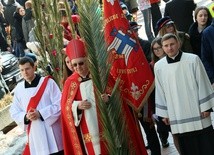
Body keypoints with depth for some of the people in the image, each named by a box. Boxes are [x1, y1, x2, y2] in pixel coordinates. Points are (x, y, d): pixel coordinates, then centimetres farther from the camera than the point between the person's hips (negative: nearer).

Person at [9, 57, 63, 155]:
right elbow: (14, 112, 9)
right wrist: (26, 117, -12)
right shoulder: (18, 88, 6)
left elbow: (59, 104, -7)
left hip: (52, 132, -2)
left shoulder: (48, 82, -4)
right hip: (34, 135, 3)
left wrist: (40, 114, -16)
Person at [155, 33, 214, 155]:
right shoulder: (158, 66, 1)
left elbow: (203, 84, -1)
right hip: (177, 116, 1)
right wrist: (164, 113, 9)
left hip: (197, 113, -1)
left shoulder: (193, 59, -6)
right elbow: (160, 91, 8)